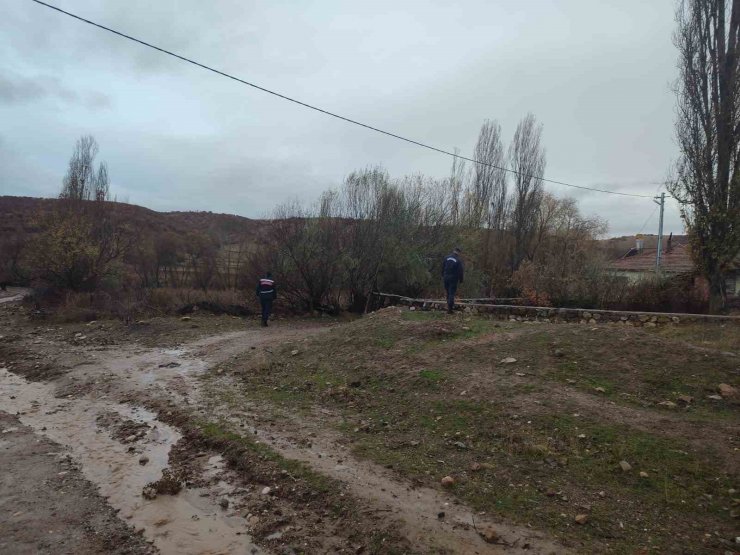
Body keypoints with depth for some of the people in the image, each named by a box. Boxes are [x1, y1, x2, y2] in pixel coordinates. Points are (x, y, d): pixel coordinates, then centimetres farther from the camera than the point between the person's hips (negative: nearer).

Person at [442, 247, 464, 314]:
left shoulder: (446, 258, 2)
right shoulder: (458, 260, -11)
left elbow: (442, 267, 9)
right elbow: (460, 271, -9)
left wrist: (443, 276, 18)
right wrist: (461, 280, 3)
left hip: (446, 278, 4)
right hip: (454, 278, -4)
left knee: (448, 292, 19)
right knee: (452, 293, -1)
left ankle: (450, 305, 30)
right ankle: (449, 308, -4)